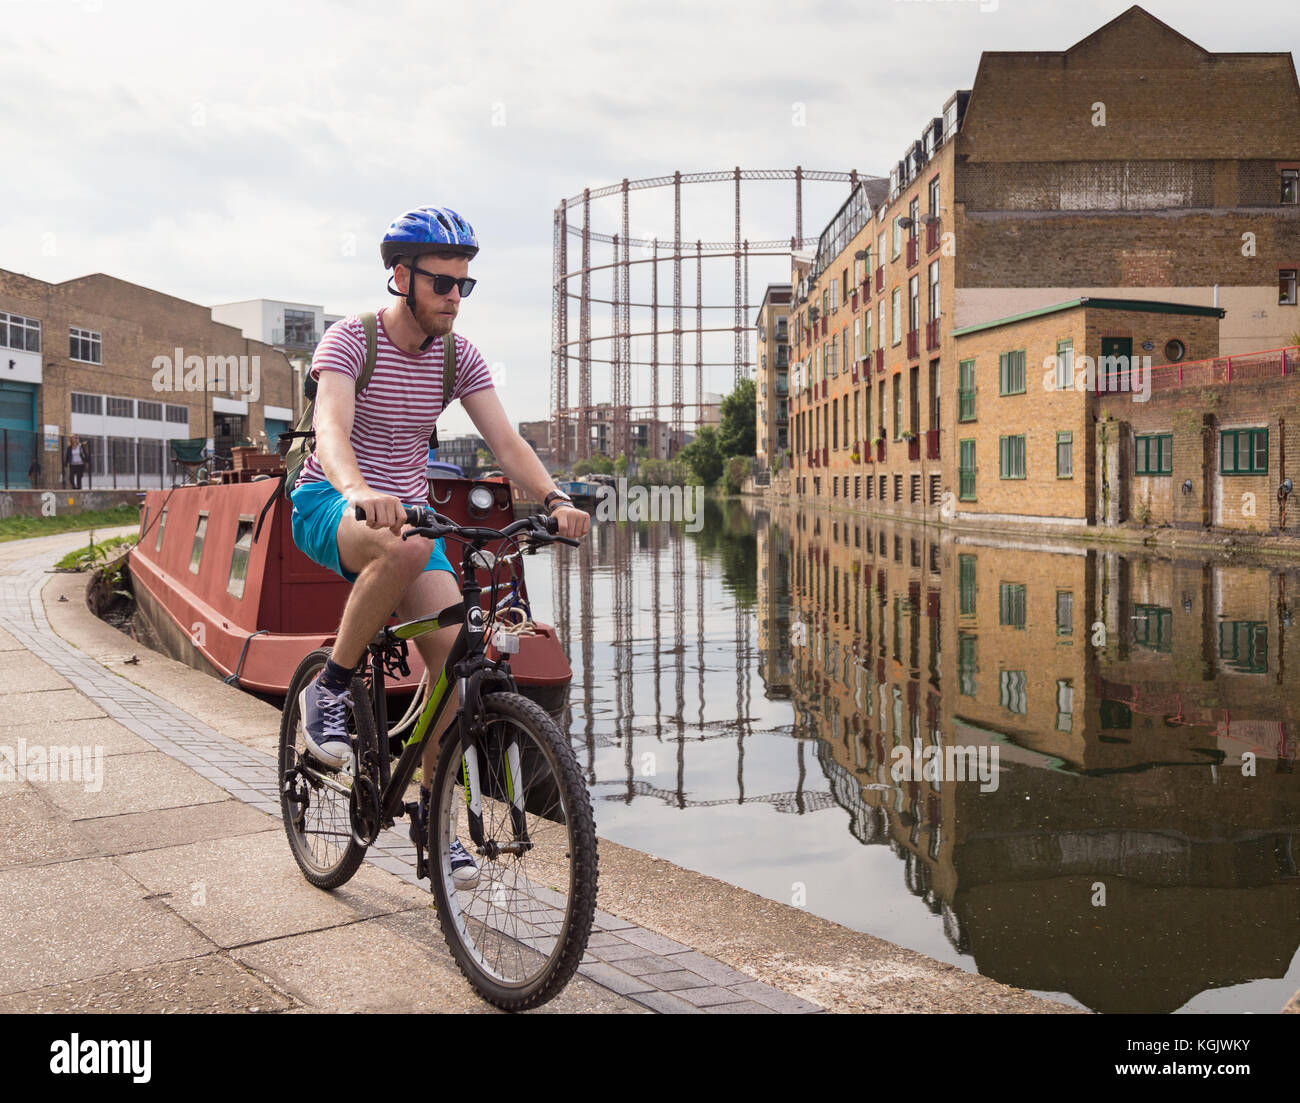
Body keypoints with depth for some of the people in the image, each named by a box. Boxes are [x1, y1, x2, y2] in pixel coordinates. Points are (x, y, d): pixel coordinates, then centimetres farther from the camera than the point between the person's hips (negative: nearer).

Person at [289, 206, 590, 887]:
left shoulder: (458, 357, 1)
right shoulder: (349, 339, -14)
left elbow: (505, 441, -8)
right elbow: (331, 430, -31)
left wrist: (555, 500, -28)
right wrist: (361, 492, -53)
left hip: (404, 513, 5)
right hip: (328, 506, -5)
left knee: (456, 656, -13)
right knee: (409, 546, -40)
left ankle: (432, 812, 5)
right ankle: (329, 690, -18)